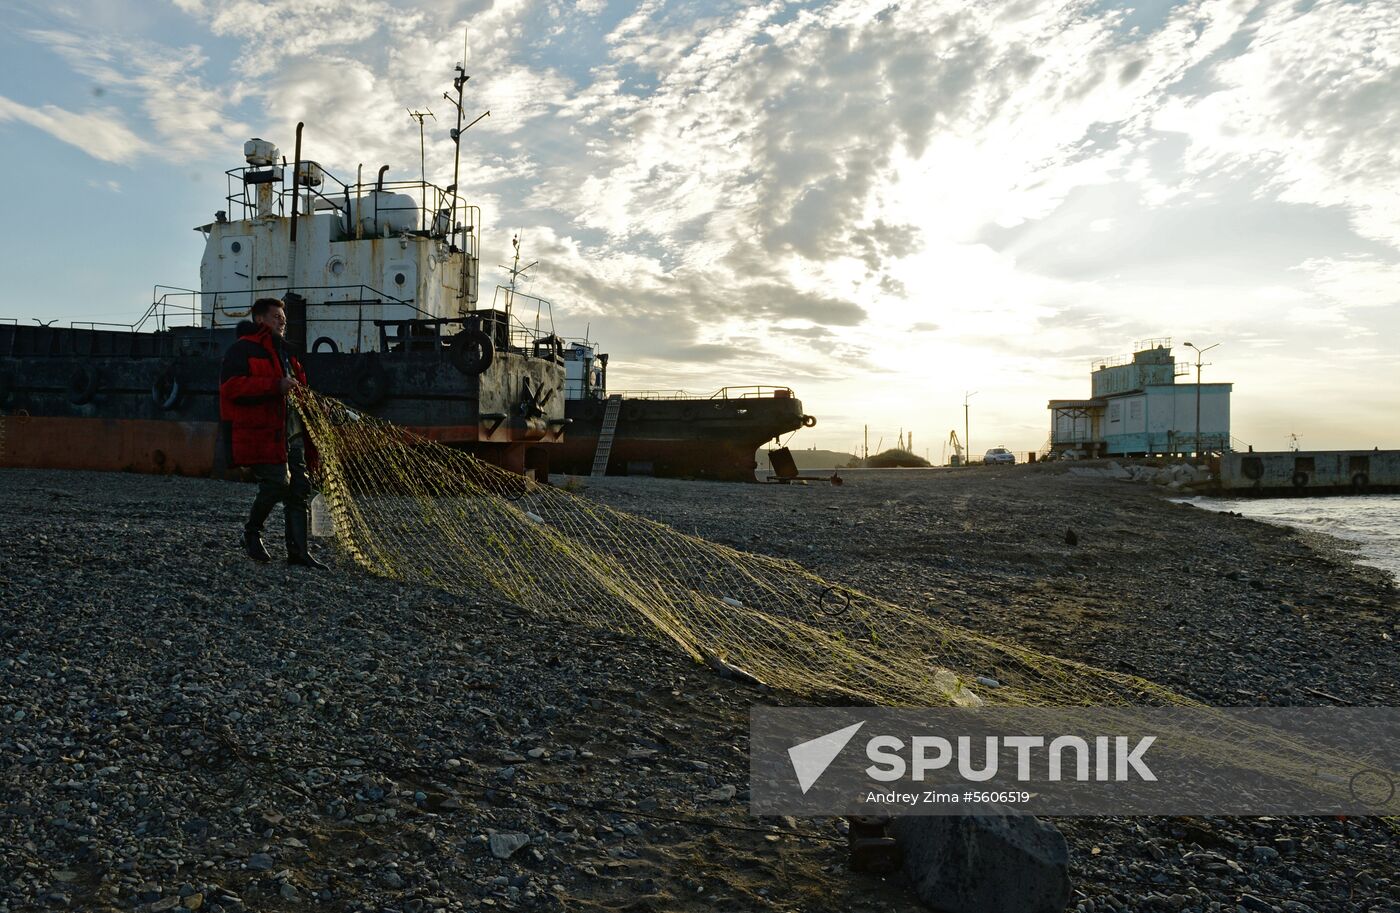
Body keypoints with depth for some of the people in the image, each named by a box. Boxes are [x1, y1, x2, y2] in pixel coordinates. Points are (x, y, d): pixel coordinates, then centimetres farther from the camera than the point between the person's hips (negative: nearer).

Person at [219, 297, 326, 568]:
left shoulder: (283, 351, 24)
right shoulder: (242, 350, -4)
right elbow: (231, 386, -19)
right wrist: (276, 385, -24)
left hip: (291, 432, 9)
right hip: (261, 432, -9)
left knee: (299, 488, 3)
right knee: (278, 482, -16)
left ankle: (298, 551, 6)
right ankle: (251, 532, 9)